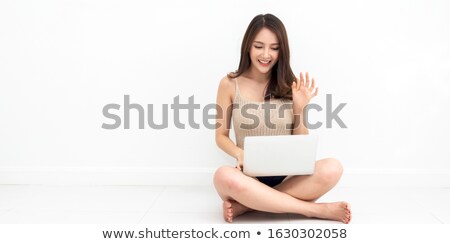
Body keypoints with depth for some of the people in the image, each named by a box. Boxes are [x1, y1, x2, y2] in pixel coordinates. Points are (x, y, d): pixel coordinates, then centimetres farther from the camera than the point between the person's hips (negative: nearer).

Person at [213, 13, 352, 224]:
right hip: (251, 176, -1)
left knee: (332, 169, -28)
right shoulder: (230, 84, -2)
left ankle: (248, 204, -21)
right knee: (224, 176, -37)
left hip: (288, 175, 2)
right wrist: (239, 154, -16)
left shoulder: (290, 85, 2)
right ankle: (314, 209, -23)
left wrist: (300, 108, -10)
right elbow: (221, 136, 5)